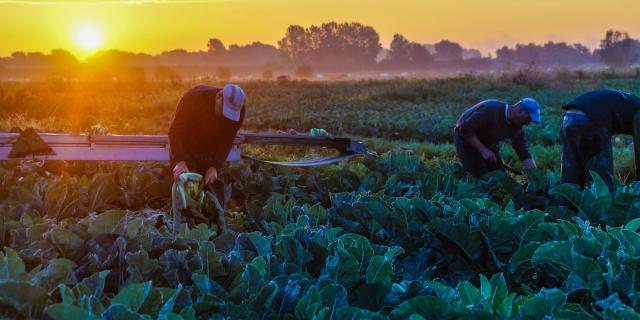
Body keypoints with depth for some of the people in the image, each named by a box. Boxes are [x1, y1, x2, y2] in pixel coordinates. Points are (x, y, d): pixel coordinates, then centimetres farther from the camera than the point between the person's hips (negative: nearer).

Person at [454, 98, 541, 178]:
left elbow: (524, 153, -6)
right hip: (467, 140, -7)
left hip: (487, 143, 8)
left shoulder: (515, 126, -10)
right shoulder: (490, 110, -34)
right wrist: (483, 150, -32)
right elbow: (465, 129, -32)